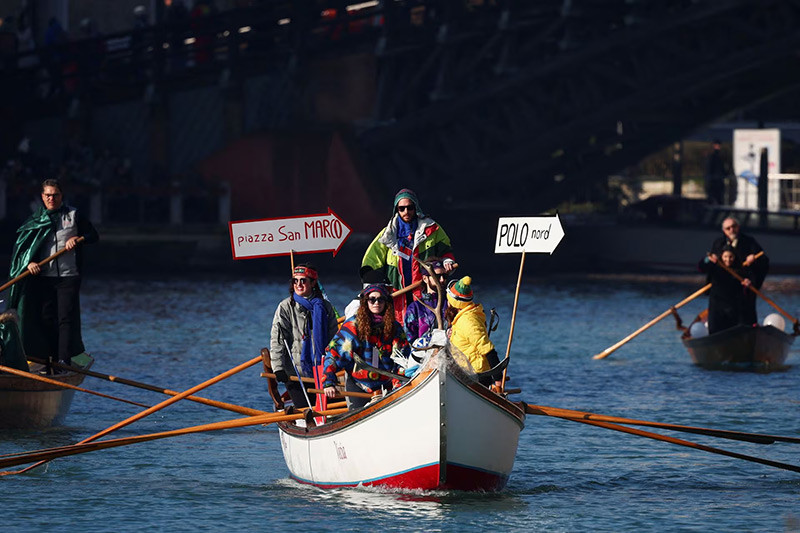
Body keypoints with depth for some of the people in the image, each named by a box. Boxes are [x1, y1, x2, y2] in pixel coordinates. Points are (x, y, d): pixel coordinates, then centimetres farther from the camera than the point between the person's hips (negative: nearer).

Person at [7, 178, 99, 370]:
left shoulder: (73, 215, 7)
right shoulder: (35, 220, 10)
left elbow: (94, 236, 9)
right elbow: (20, 246, 7)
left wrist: (78, 239, -11)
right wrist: (28, 263, -11)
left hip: (68, 277, -2)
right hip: (43, 276, 2)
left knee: (66, 318, -9)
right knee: (45, 319, 2)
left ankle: (64, 360, -12)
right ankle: (47, 360, 8)